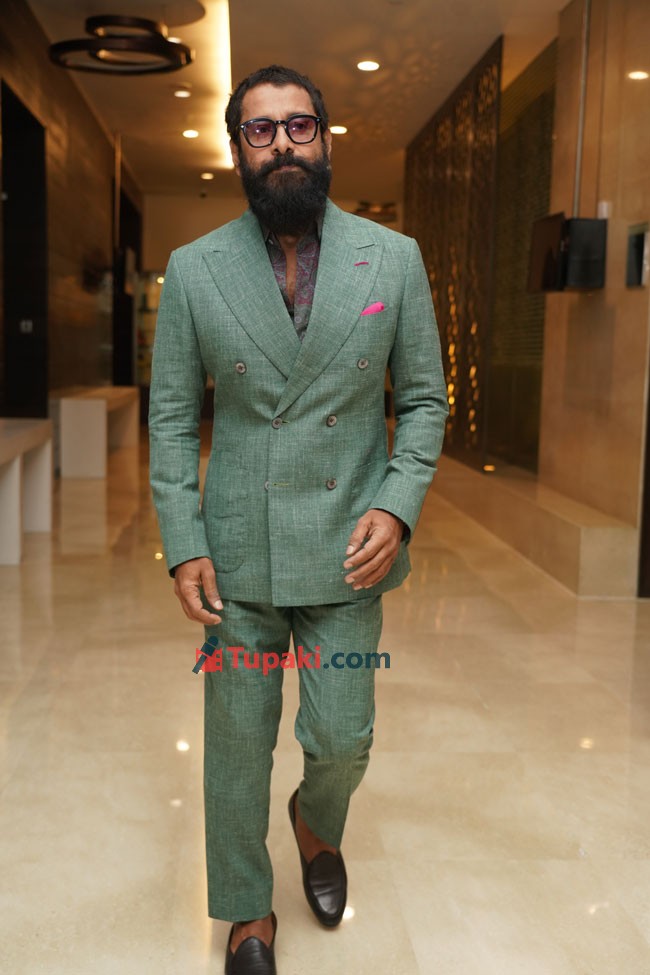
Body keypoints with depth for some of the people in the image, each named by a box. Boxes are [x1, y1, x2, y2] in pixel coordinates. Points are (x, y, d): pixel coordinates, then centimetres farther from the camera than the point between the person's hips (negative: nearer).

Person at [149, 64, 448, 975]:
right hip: (237, 552, 0)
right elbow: (172, 417, 2)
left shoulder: (394, 258, 0)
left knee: (342, 741, 7)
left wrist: (398, 507, -10)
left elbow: (424, 398, 4)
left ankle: (317, 829, 44)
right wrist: (182, 546, -6)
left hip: (347, 548, 0)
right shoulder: (193, 269, -1)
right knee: (237, 743, 10)